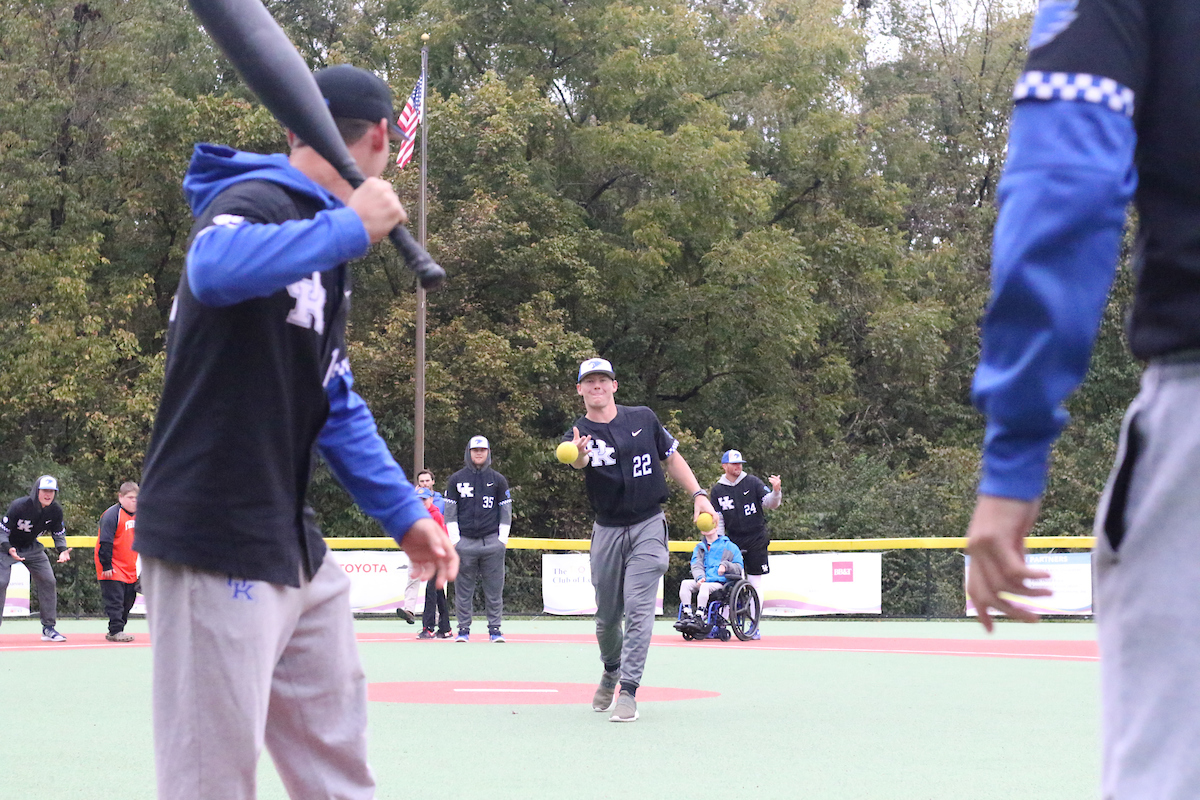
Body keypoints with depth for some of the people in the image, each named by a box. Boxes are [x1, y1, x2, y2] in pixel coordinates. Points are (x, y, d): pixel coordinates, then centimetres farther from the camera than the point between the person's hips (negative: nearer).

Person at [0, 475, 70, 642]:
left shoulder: (55, 510, -15)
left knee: (48, 581, -2)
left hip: (31, 547, 5)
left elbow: (59, 534, 0)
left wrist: (62, 550, -22)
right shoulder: (19, 506, -30)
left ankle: (48, 628, 8)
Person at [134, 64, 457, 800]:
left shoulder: (323, 241, 18)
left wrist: (403, 512, 16)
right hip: (216, 548, -10)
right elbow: (215, 267, -36)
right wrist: (350, 228, -27)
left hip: (294, 542, 10)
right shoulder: (257, 202, -11)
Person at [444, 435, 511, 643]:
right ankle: (463, 629, 7)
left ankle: (495, 629, 5)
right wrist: (454, 539, -1)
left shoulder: (498, 480, 10)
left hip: (492, 540, 0)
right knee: (463, 589, 1)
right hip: (464, 541, 0)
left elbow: (506, 511, 11)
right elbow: (450, 512, 8)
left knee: (494, 588, -1)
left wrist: (503, 538, 2)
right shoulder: (457, 480, 9)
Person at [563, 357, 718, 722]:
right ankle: (610, 672, 38)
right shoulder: (579, 434, -5)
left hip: (649, 527, -1)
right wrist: (579, 457, -53)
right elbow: (578, 462, -29)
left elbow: (671, 458, 13)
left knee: (638, 608, -14)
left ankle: (628, 691, -14)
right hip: (607, 531, 1)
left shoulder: (643, 418, 1)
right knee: (606, 616, 10)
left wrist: (698, 495, 2)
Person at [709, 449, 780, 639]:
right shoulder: (717, 490, 4)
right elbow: (717, 521, 7)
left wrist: (776, 491, -27)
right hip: (733, 540, 2)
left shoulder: (752, 483, -1)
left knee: (755, 582, -1)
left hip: (756, 539, -2)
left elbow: (770, 503, -7)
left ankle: (754, 626, 4)